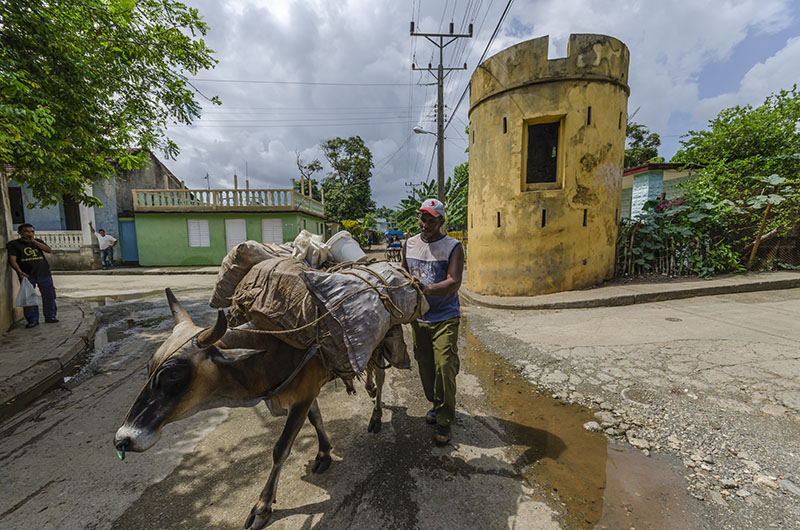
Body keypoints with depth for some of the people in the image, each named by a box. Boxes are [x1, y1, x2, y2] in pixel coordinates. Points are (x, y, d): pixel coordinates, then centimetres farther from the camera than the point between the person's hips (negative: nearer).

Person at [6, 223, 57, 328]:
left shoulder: (38, 242, 13)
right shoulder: (13, 244, 3)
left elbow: (49, 250, -4)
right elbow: (12, 260, -7)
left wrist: (34, 241, -8)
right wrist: (19, 271, -22)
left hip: (44, 274, 2)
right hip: (27, 275, -2)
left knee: (49, 297, 6)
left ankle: (50, 316, 17)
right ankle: (32, 320, 8)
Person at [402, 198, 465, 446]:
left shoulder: (453, 247, -8)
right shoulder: (409, 244, 7)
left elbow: (454, 282, -20)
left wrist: (428, 289, -36)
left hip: (445, 318, -4)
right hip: (418, 317, 4)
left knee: (444, 367, -6)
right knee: (424, 365, 13)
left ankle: (444, 421, 13)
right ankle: (435, 404, 37)